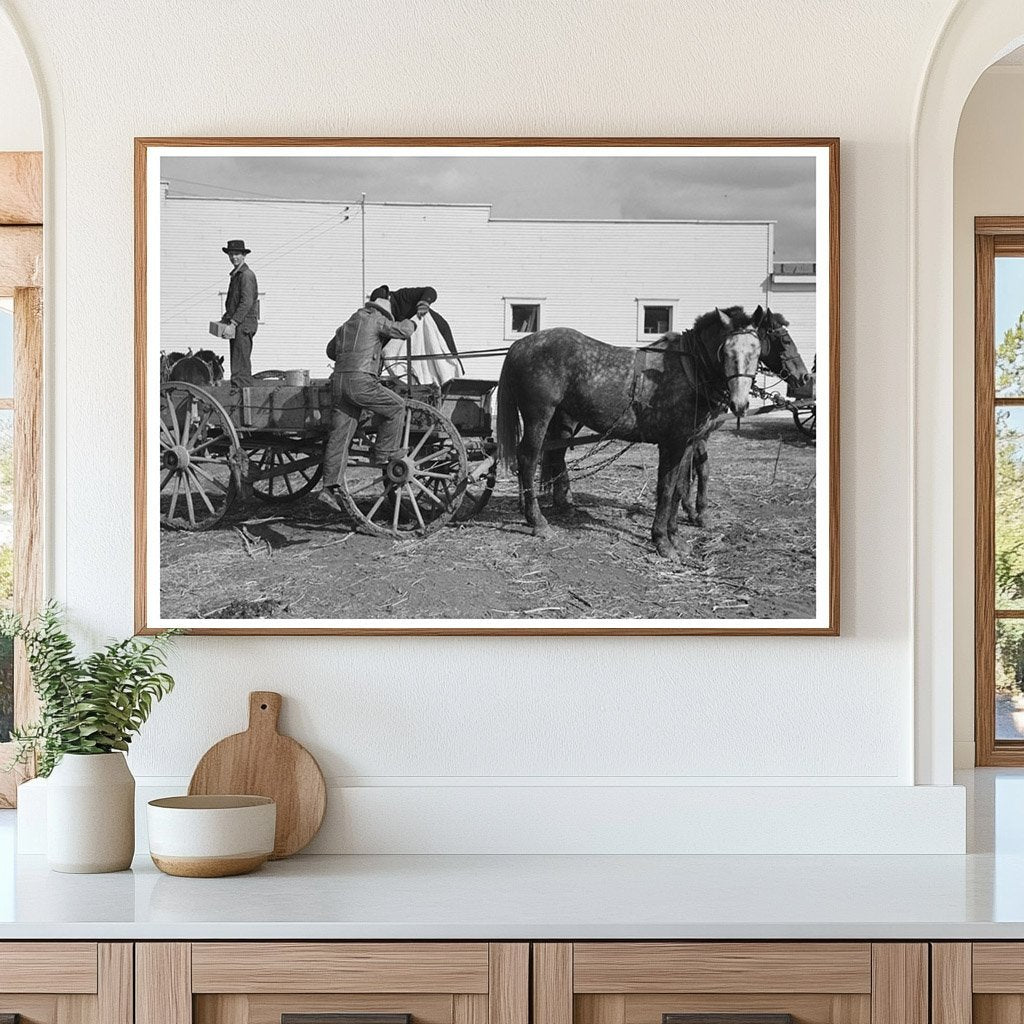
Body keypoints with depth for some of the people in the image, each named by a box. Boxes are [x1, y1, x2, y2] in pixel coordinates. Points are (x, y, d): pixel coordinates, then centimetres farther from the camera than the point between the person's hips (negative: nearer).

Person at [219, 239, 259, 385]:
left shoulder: (246, 275, -13)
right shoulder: (235, 274, 19)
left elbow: (247, 302, -20)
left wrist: (233, 323, -23)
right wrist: (226, 318, 17)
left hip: (244, 324, -10)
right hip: (236, 323, 10)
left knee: (241, 364, -13)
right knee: (239, 363, 12)